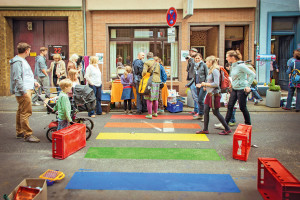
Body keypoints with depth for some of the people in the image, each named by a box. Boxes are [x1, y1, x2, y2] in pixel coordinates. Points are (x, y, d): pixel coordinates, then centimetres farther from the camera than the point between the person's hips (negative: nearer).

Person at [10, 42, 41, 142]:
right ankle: (27, 135, -8)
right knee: (26, 112, -10)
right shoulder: (17, 62, -14)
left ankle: (20, 132, 27)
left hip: (26, 90, 11)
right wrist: (24, 91, -22)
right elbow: (17, 78, -20)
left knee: (21, 112, 17)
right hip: (23, 92, -11)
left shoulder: (22, 60, 19)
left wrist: (34, 82, 19)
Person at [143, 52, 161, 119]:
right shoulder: (157, 63, 15)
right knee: (155, 98, 15)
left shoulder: (146, 63, -3)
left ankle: (149, 114, -3)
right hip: (157, 81, 6)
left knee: (149, 99, -3)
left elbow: (144, 72, -14)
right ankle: (155, 113, 23)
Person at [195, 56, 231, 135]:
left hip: (214, 94, -9)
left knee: (216, 112, -2)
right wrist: (202, 85, 14)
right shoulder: (211, 70, 13)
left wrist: (205, 84, -15)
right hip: (209, 94, 10)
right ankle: (205, 129, 16)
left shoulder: (215, 70, -16)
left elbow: (216, 84, -22)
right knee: (206, 111, 8)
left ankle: (227, 129, 9)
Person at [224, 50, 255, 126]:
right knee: (230, 106, 6)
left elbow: (252, 74, -17)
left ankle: (248, 124, 20)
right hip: (234, 89, 8)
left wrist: (248, 86, -17)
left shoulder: (240, 65, -17)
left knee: (242, 108, 2)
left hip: (242, 89, -8)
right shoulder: (232, 65, 9)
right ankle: (225, 124, 10)